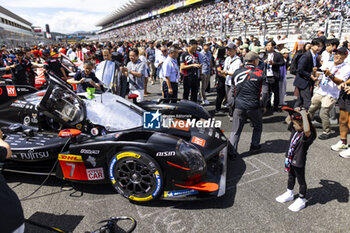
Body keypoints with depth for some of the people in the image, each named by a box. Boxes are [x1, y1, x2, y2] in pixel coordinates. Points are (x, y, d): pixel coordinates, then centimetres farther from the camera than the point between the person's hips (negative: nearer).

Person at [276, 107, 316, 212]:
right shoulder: (295, 130, -5)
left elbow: (307, 130, -54)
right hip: (290, 159, 8)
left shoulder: (308, 135, -28)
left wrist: (304, 115, -46)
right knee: (291, 177, 27)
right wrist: (293, 112, -6)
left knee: (301, 181, 14)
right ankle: (289, 194, 49)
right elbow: (287, 120, 10)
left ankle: (301, 200, 34)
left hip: (299, 162, -8)